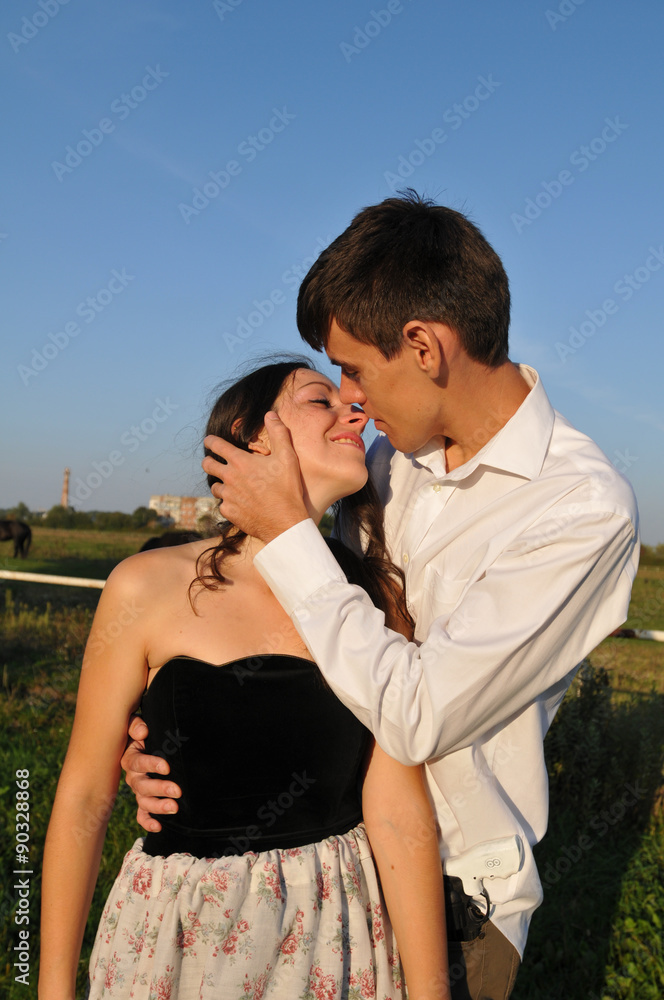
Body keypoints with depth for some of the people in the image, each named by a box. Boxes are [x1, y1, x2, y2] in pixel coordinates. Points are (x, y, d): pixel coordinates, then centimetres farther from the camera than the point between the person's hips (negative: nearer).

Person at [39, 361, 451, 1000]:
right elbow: (84, 794, -6)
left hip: (337, 925, 3)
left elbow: (398, 807, -10)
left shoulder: (375, 595, -6)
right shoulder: (149, 588, -13)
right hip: (182, 931, -2)